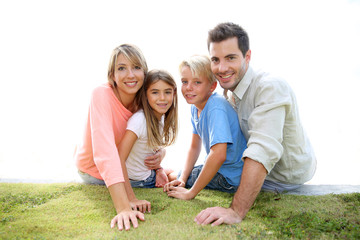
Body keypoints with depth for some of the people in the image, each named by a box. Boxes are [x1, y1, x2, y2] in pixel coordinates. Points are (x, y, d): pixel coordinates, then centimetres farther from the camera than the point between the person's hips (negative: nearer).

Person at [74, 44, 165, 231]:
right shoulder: (102, 95, -32)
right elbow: (105, 151, -44)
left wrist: (160, 153, -28)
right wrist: (123, 208, -52)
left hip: (124, 168, 5)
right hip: (95, 173, -5)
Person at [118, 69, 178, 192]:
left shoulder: (162, 118, -5)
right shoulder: (139, 120, -29)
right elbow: (119, 159, -35)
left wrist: (159, 170, -8)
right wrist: (130, 196, -37)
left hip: (149, 173, 8)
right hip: (135, 181, -8)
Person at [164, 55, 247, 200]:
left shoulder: (216, 107, -28)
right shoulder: (195, 106, 1)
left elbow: (219, 155, -37)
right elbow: (194, 147, 9)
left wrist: (191, 193, -29)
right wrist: (183, 178, -4)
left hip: (232, 178, -8)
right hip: (220, 169, 8)